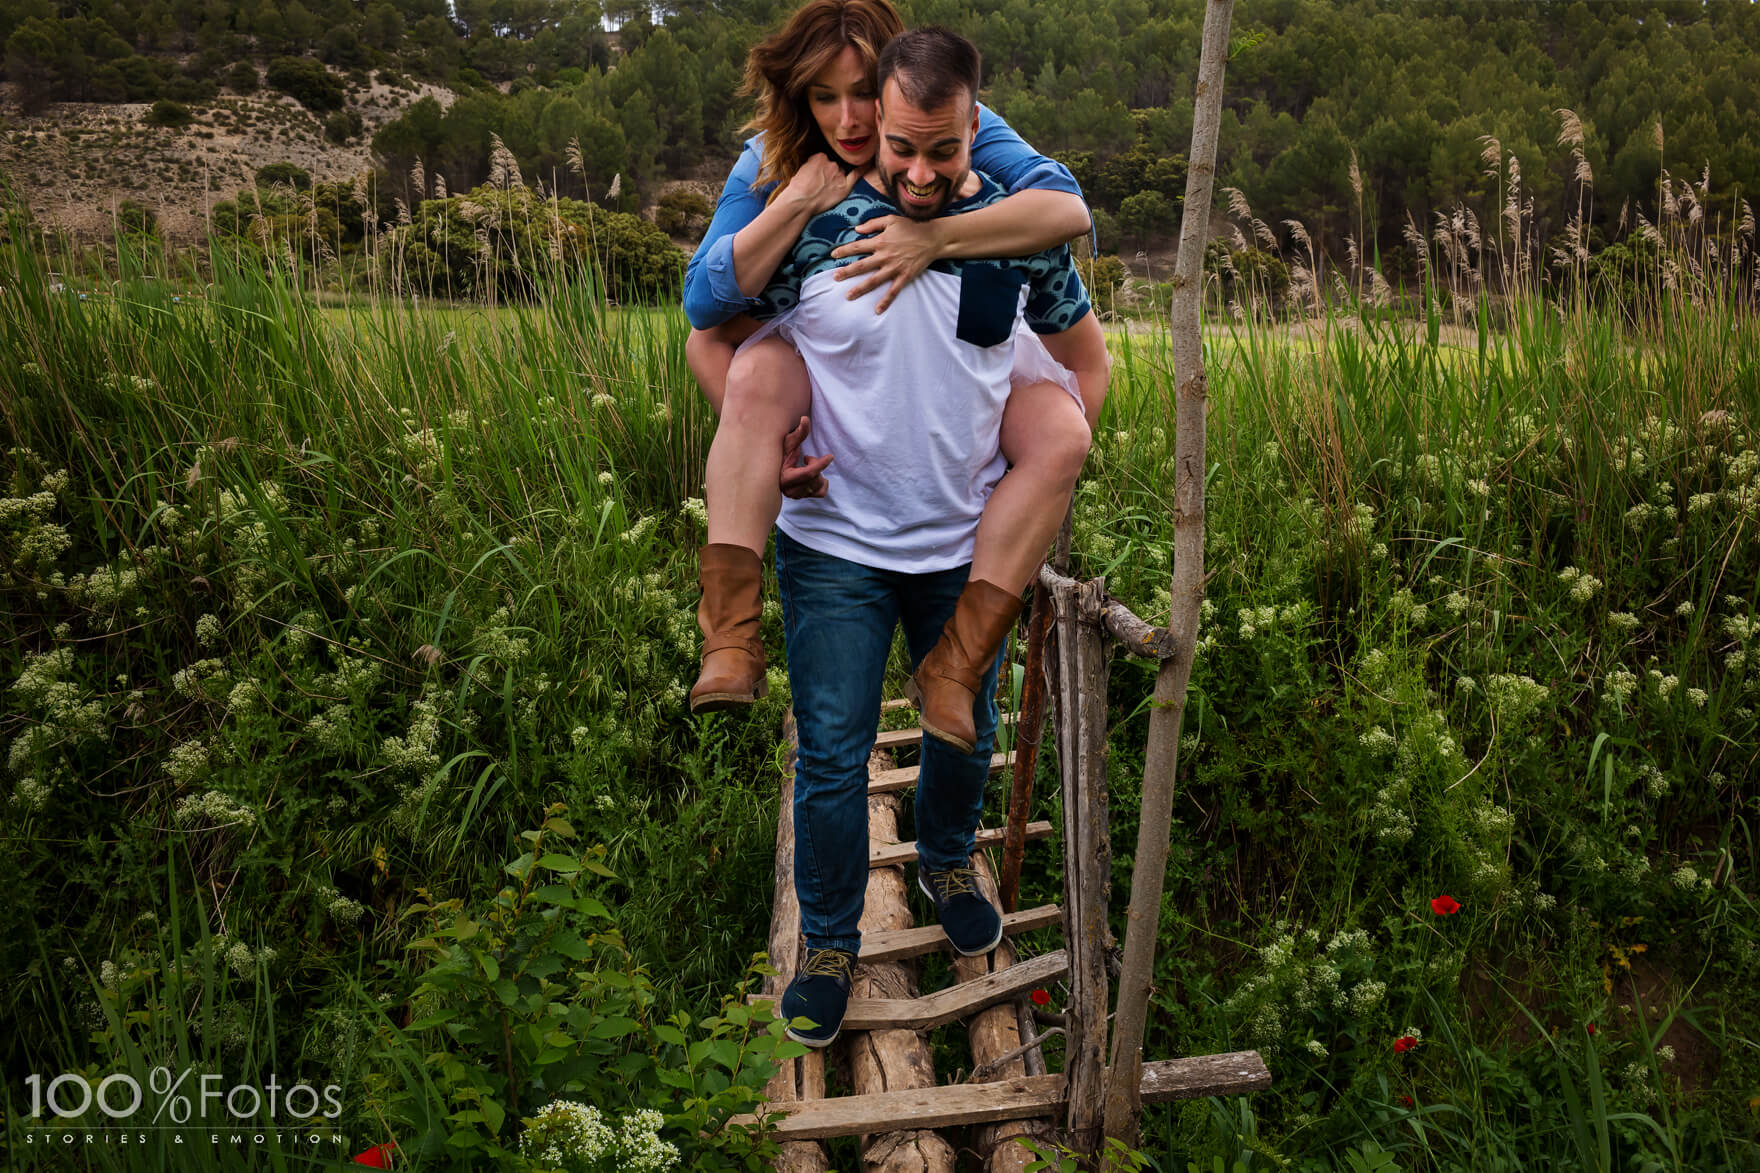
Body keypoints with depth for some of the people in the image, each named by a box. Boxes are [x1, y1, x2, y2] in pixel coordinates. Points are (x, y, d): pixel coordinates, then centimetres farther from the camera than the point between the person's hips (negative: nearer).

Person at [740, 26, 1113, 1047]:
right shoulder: (812, 225, -12)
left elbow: (1087, 355, 10)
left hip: (968, 544, 2)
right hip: (835, 543, -2)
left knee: (966, 726, 19)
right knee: (833, 750, 3)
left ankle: (948, 864, 49)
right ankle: (830, 941, 24)